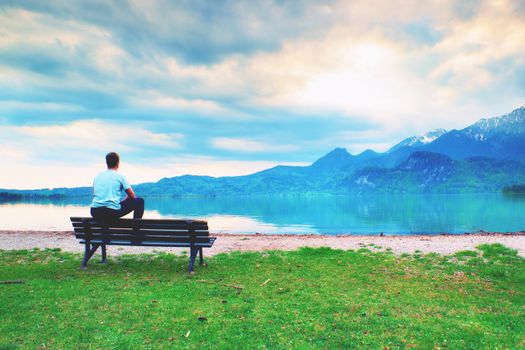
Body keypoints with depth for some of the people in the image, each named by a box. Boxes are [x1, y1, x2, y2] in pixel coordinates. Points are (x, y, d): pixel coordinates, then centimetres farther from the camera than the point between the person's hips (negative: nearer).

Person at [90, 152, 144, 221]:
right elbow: (132, 196, 7)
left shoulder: (97, 176, 17)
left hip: (95, 213, 6)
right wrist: (122, 202, 28)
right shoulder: (120, 176, 4)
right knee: (139, 201, 11)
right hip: (112, 212, -6)